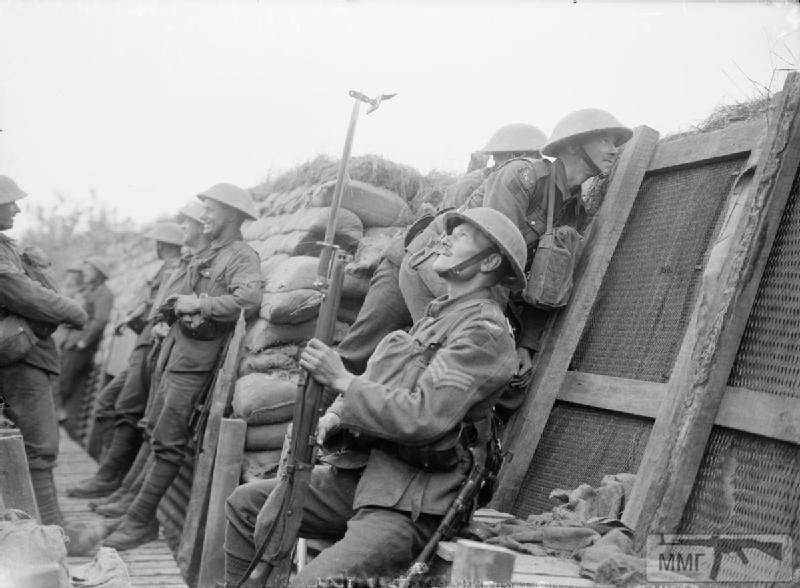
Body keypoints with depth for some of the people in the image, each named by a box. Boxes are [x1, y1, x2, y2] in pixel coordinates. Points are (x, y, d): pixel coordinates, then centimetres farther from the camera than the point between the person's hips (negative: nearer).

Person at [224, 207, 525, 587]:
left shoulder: (484, 331, -14)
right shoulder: (437, 315, 17)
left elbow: (423, 418, -25)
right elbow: (375, 382, 23)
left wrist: (342, 380, -15)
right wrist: (338, 413, 1)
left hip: (407, 505, -10)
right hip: (362, 475, 10)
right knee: (246, 505, 10)